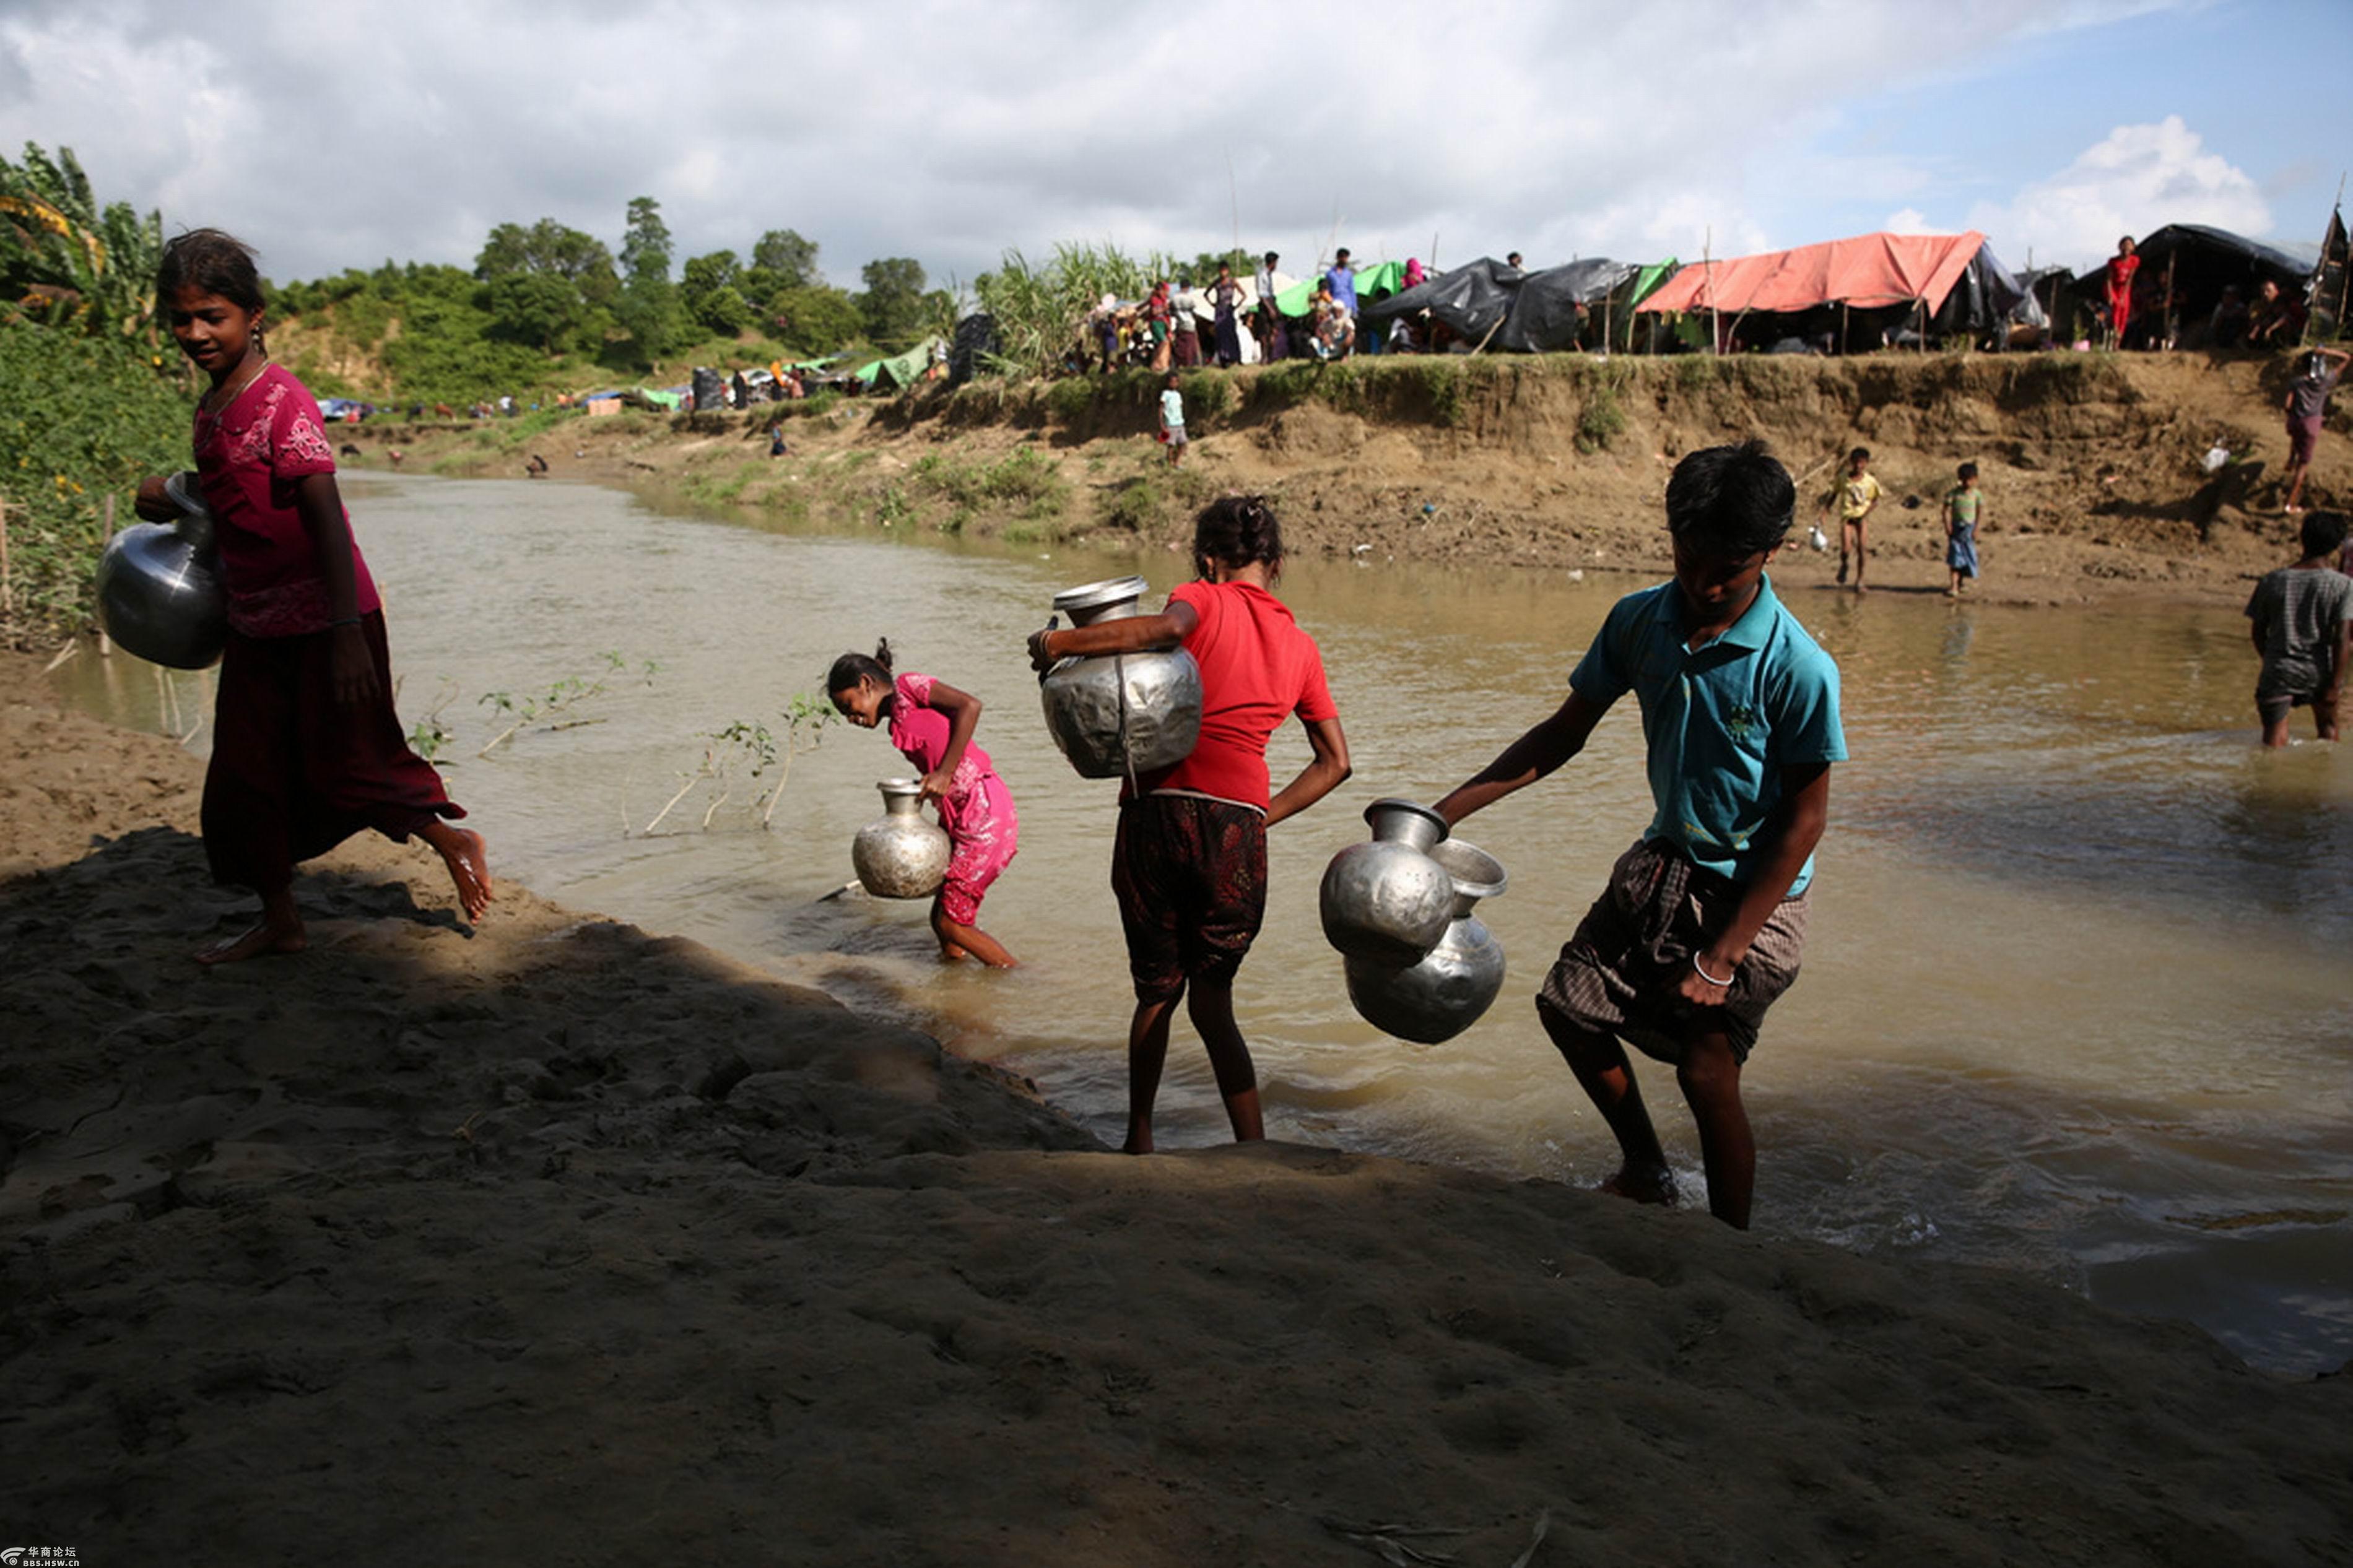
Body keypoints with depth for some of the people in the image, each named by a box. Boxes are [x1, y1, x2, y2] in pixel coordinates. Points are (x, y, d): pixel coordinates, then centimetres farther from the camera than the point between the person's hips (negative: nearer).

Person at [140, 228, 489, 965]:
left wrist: (348, 634, -24)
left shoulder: (282, 402, -16)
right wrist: (173, 504, 4)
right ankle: (279, 919, 25)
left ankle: (454, 842, 21)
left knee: (349, 765, -1)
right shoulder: (211, 411, 10)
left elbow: (325, 516, -21)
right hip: (256, 626, 9)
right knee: (246, 777, 12)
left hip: (323, 624, -9)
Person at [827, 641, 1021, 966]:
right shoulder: (899, 724, 21)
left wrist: (944, 772, -18)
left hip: (985, 812, -9)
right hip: (960, 819, 9)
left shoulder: (908, 686, -1)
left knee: (953, 923, -2)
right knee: (941, 918, 12)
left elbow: (970, 705, -16)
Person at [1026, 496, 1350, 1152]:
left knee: (1157, 992, 15)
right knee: (1211, 1001, 13)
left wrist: (1057, 643, -13)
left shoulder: (1204, 600, 3)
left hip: (1157, 814, -2)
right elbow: (1335, 763, 15)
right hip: (1237, 828, 2)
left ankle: (1139, 1141, 30)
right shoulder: (1300, 648, 16)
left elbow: (1166, 628, -22)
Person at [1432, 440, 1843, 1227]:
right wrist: (1447, 811, -5)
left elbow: (1804, 819, -18)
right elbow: (1564, 732, 3)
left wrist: (1721, 959, -19)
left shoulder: (1797, 668, -25)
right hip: (1665, 862, 6)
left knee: (1706, 1069, -12)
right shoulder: (1639, 621, -9)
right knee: (1570, 1007, 10)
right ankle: (1646, 1172, 33)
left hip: (1754, 889, -6)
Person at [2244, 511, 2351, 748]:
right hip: (2319, 672, 0)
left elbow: (2257, 632, 6)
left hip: (2279, 672, 0)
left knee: (2274, 741, -1)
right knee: (2328, 729, 24)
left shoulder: (2272, 581, 0)